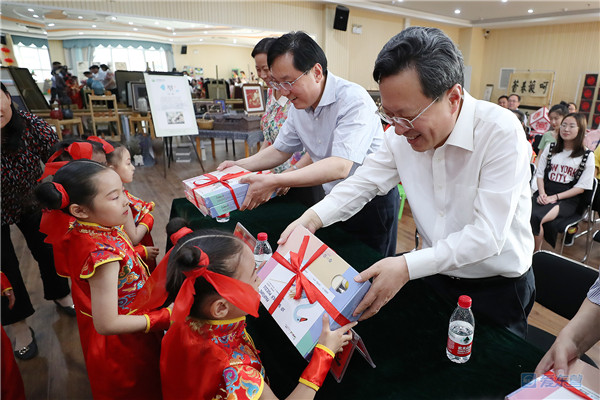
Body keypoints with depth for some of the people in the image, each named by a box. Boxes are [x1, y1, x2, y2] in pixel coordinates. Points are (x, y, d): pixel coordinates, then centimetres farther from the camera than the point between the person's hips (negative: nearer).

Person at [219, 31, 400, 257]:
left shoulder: (354, 100, -25)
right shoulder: (298, 106, -1)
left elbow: (340, 167, -35)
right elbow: (281, 150, 11)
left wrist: (275, 182, -39)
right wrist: (240, 165, -4)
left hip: (374, 202, -6)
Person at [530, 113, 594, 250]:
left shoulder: (587, 156, 4)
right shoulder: (550, 148, 14)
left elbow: (581, 187, -1)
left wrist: (555, 197, -13)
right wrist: (542, 193, -6)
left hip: (567, 200, -3)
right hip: (544, 194, 3)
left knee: (535, 217, -33)